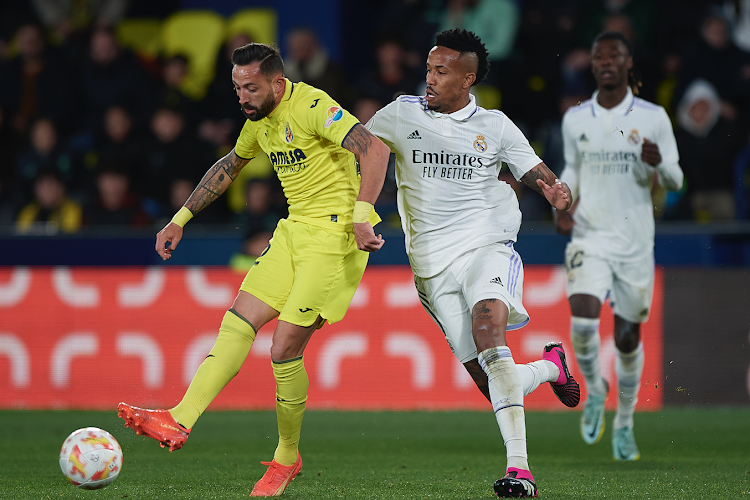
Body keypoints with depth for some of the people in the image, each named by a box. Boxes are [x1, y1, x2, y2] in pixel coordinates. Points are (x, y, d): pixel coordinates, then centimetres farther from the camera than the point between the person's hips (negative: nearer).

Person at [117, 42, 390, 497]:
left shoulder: (311, 106, -17)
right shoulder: (260, 120, 11)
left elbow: (374, 148, -27)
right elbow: (229, 166, 29)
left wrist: (361, 217, -33)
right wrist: (181, 220, 27)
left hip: (335, 233, -9)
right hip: (295, 229, 9)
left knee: (285, 349, -10)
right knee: (239, 323, -3)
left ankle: (287, 457, 7)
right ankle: (180, 421, -9)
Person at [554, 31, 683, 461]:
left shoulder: (653, 117, -1)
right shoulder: (575, 119, 4)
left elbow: (675, 180, 3)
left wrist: (658, 164, -19)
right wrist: (561, 205, 2)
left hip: (635, 241, 0)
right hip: (589, 236, 0)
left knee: (628, 336, 6)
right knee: (583, 321, -22)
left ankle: (624, 422, 27)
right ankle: (595, 390, 8)